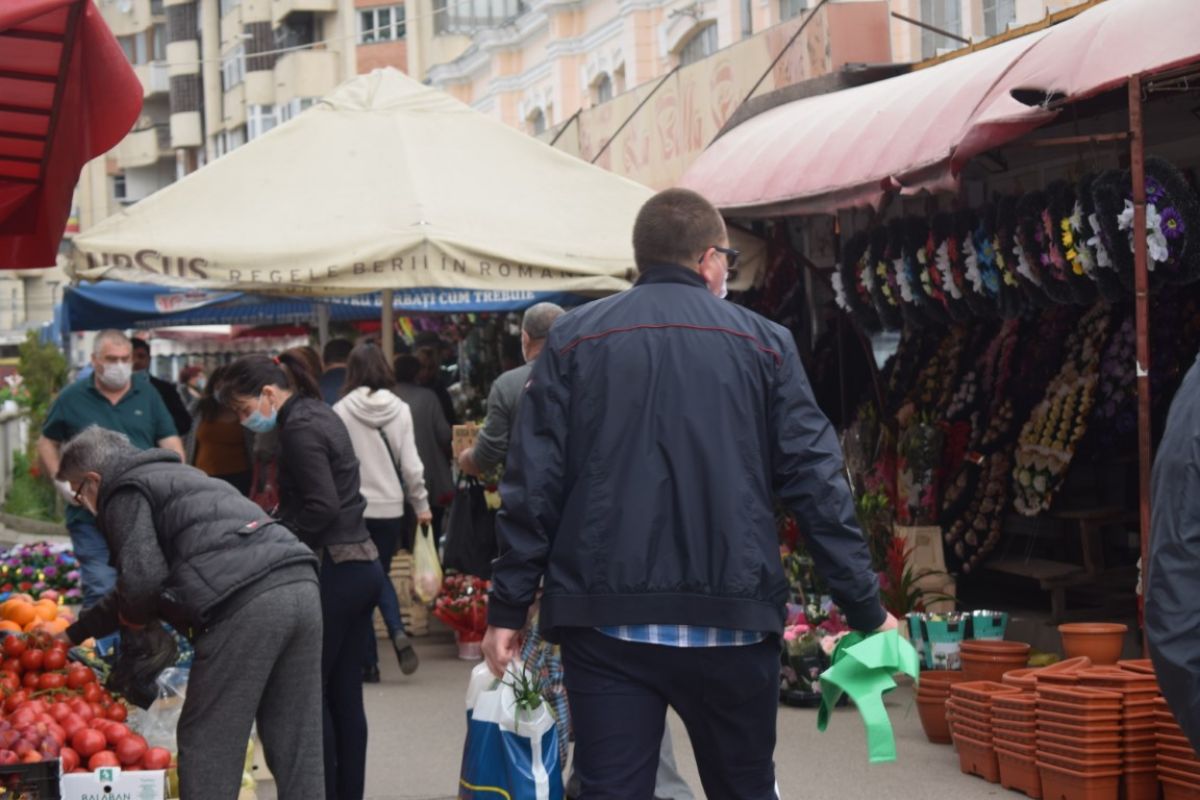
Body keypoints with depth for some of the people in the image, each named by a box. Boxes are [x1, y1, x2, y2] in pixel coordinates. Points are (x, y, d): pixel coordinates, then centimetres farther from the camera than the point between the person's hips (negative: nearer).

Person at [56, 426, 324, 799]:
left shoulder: (125, 492, 8)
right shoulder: (172, 474, 35)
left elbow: (143, 578, -8)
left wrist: (130, 615, 15)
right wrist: (75, 632, 51)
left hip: (244, 603, -8)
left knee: (208, 746, 3)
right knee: (298, 750, 9)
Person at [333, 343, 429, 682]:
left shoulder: (341, 411, -7)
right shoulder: (399, 408, -1)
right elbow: (411, 462, -1)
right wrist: (421, 504, 8)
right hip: (390, 506, 2)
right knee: (381, 574, 19)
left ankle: (369, 663, 8)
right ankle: (398, 633, -6)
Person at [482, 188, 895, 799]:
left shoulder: (573, 340, 6)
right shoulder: (763, 343, 5)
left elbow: (534, 485, 1)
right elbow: (816, 483, 0)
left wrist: (508, 608, 5)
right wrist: (866, 609, 4)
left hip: (605, 620, 0)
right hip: (731, 621, 0)